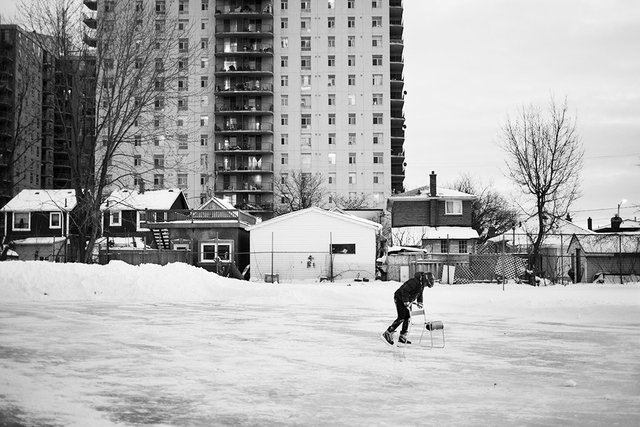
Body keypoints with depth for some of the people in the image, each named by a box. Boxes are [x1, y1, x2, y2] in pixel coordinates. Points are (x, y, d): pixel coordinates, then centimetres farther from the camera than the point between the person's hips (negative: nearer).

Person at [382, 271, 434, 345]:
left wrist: (419, 302, 10)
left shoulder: (422, 284, 3)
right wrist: (406, 302, -28)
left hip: (407, 300, 10)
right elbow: (404, 290, -31)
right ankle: (388, 333, -8)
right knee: (401, 318, -14)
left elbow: (419, 293, 20)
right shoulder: (415, 282, -29)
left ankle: (402, 337, 11)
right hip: (400, 298, -10)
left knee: (407, 317, 5)